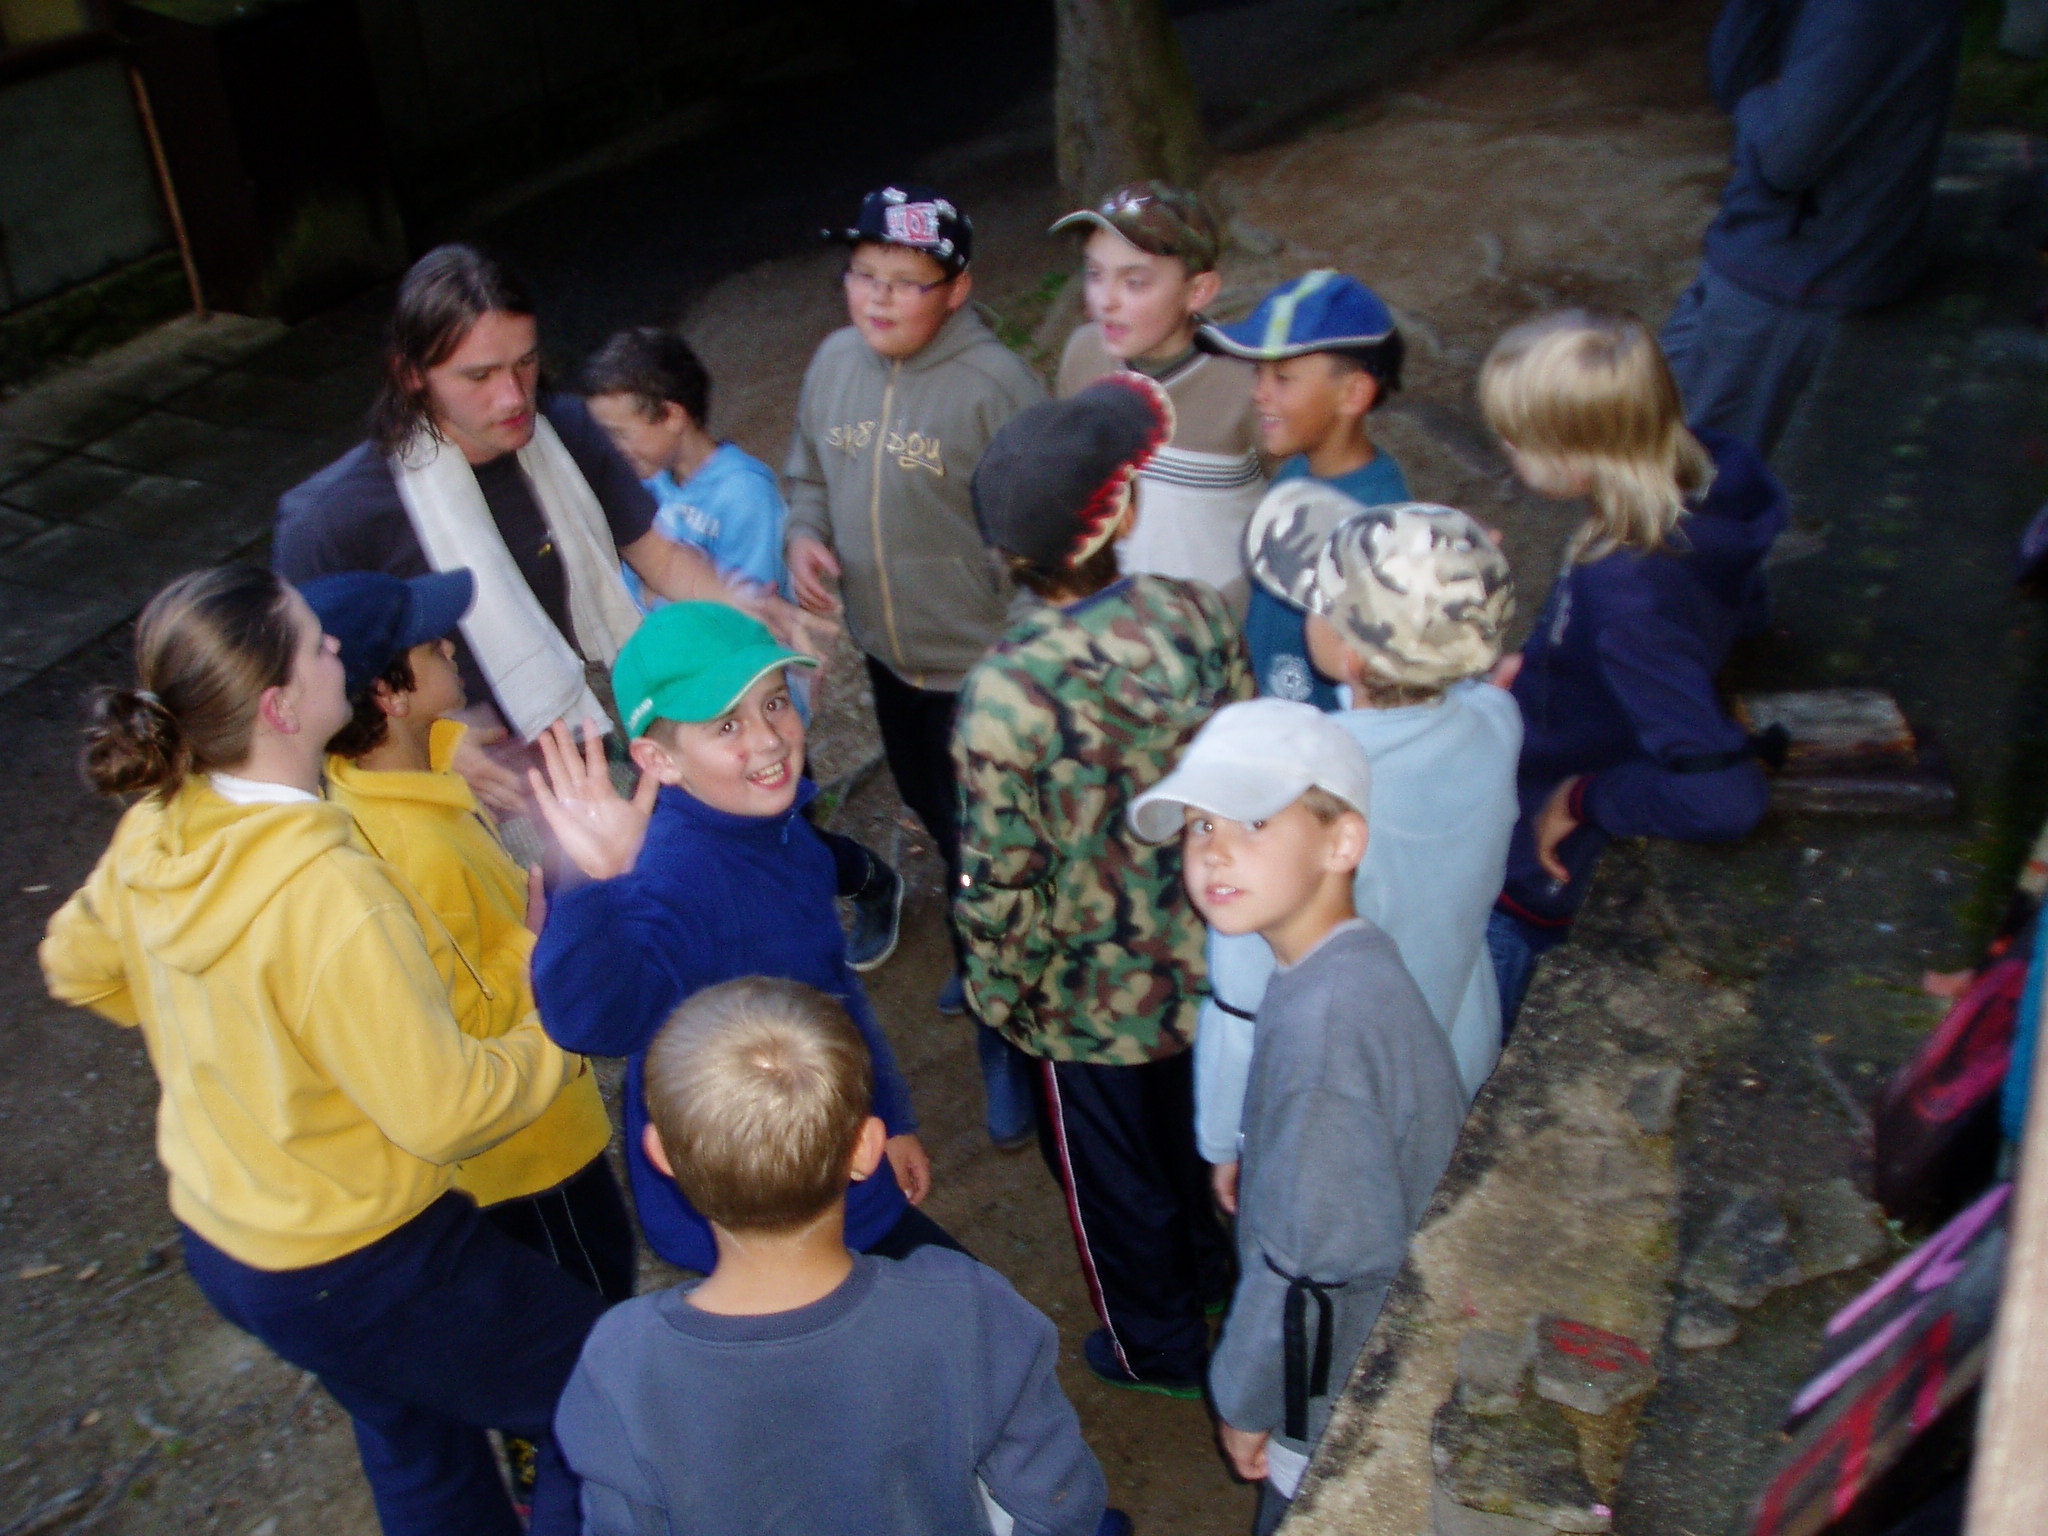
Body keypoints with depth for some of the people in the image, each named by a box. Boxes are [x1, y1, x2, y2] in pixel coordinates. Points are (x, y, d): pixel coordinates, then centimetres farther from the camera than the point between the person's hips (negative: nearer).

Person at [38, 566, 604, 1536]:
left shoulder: (155, 834, -10)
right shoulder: (328, 895, -35)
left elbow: (78, 963, 11)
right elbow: (444, 1110, -28)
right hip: (355, 1269, -9)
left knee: (417, 1452, 31)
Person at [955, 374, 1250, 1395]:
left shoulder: (1006, 696, -33)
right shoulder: (1195, 614, -20)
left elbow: (1000, 886, -23)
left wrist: (999, 995, -3)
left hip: (1091, 999, -4)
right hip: (1206, 959, 5)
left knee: (1113, 1172, 23)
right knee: (1192, 1119, 33)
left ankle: (1156, 1345, 48)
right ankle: (1205, 1262, 61)